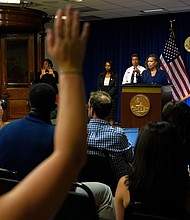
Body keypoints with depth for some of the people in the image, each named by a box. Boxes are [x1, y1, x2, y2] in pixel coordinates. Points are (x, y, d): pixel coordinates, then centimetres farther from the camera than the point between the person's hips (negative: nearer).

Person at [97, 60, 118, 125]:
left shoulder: (115, 76, 4)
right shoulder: (101, 75, 14)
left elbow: (115, 87, -3)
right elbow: (98, 86, 10)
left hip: (112, 97, -3)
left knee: (111, 115, -6)